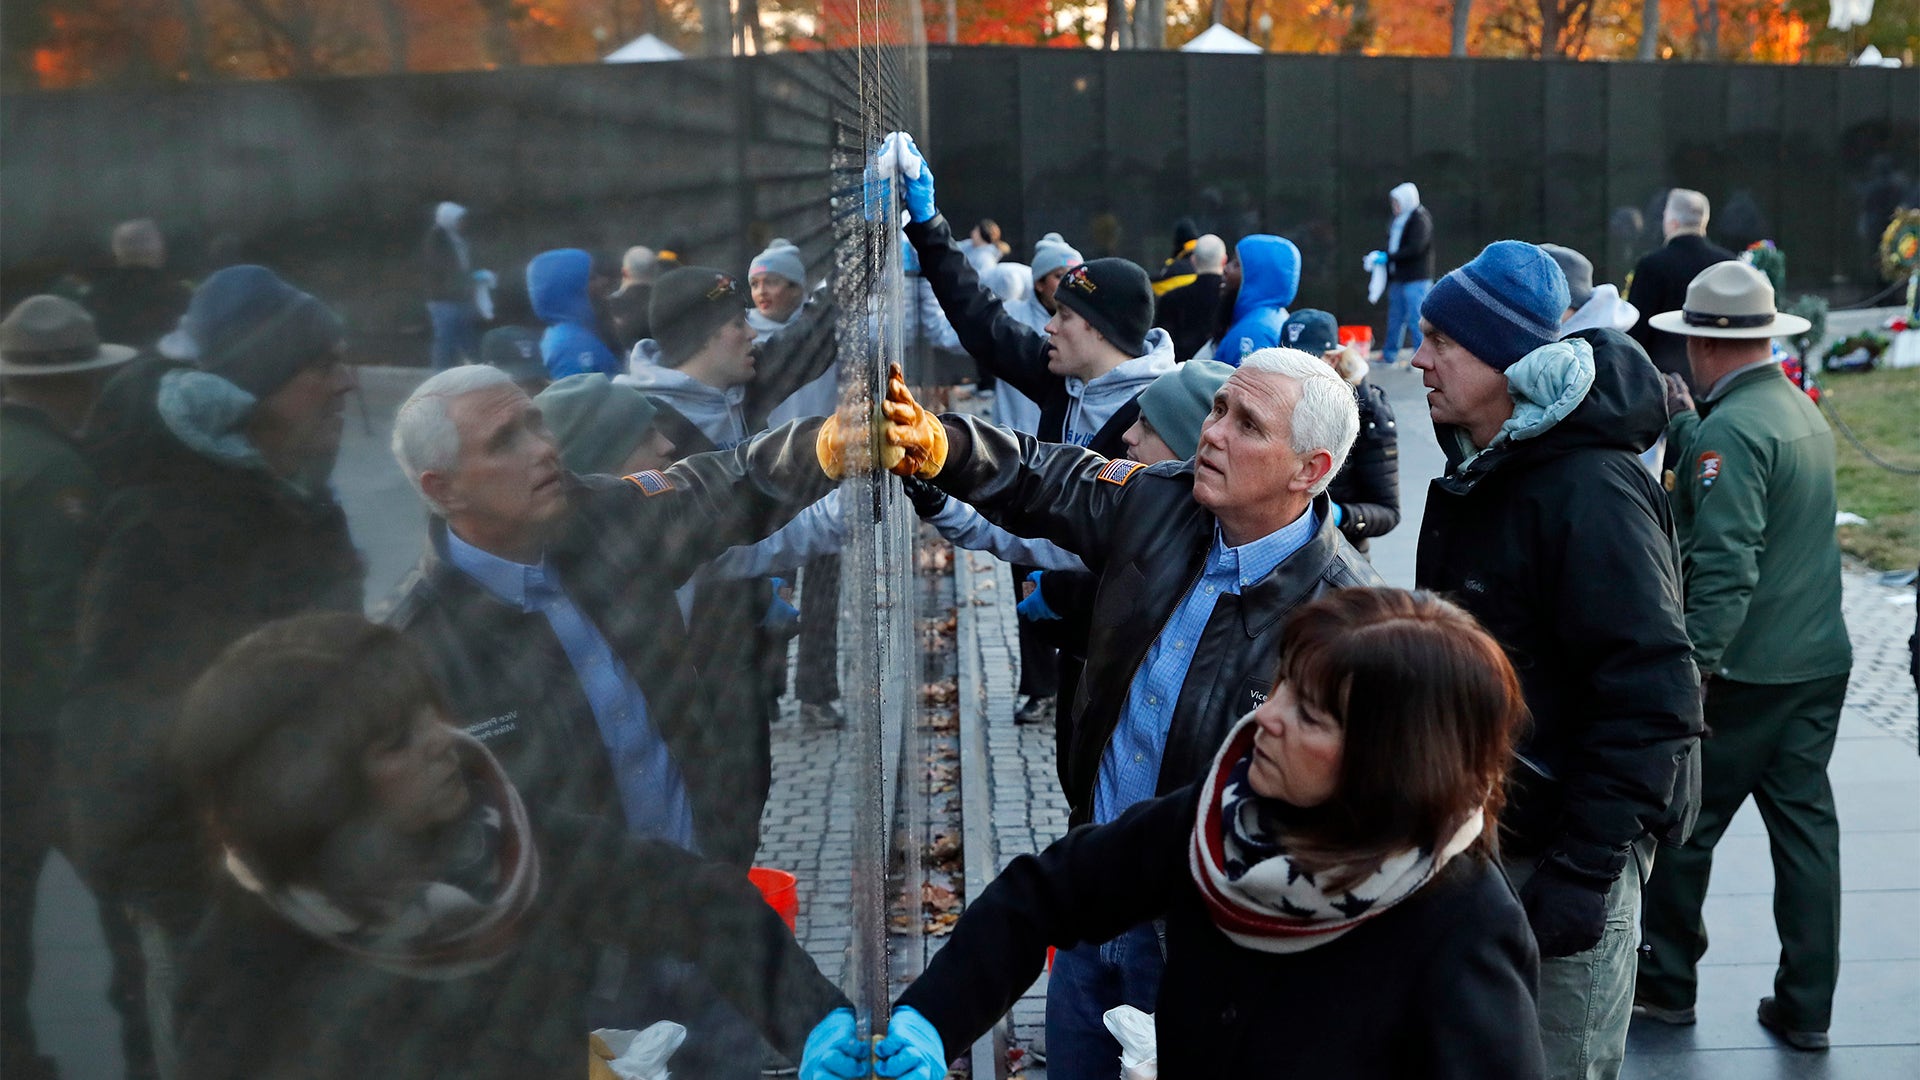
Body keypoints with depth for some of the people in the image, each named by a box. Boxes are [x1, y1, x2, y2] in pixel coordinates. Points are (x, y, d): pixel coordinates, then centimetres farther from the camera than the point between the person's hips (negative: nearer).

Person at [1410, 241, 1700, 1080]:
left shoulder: (1590, 492, -21)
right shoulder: (1475, 475, 8)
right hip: (1474, 837, 9)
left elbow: (1650, 698, -24)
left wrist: (1583, 869, -24)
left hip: (1564, 851, -9)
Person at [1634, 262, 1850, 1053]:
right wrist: (1684, 423, 27)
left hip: (1742, 671, -8)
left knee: (1683, 828, 7)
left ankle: (1667, 984, 21)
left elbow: (1725, 565, -25)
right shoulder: (1801, 410, 9)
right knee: (1805, 823, 11)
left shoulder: (1727, 428, -18)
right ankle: (1806, 1008, 18)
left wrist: (1692, 668, -26)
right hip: (1821, 661, 8)